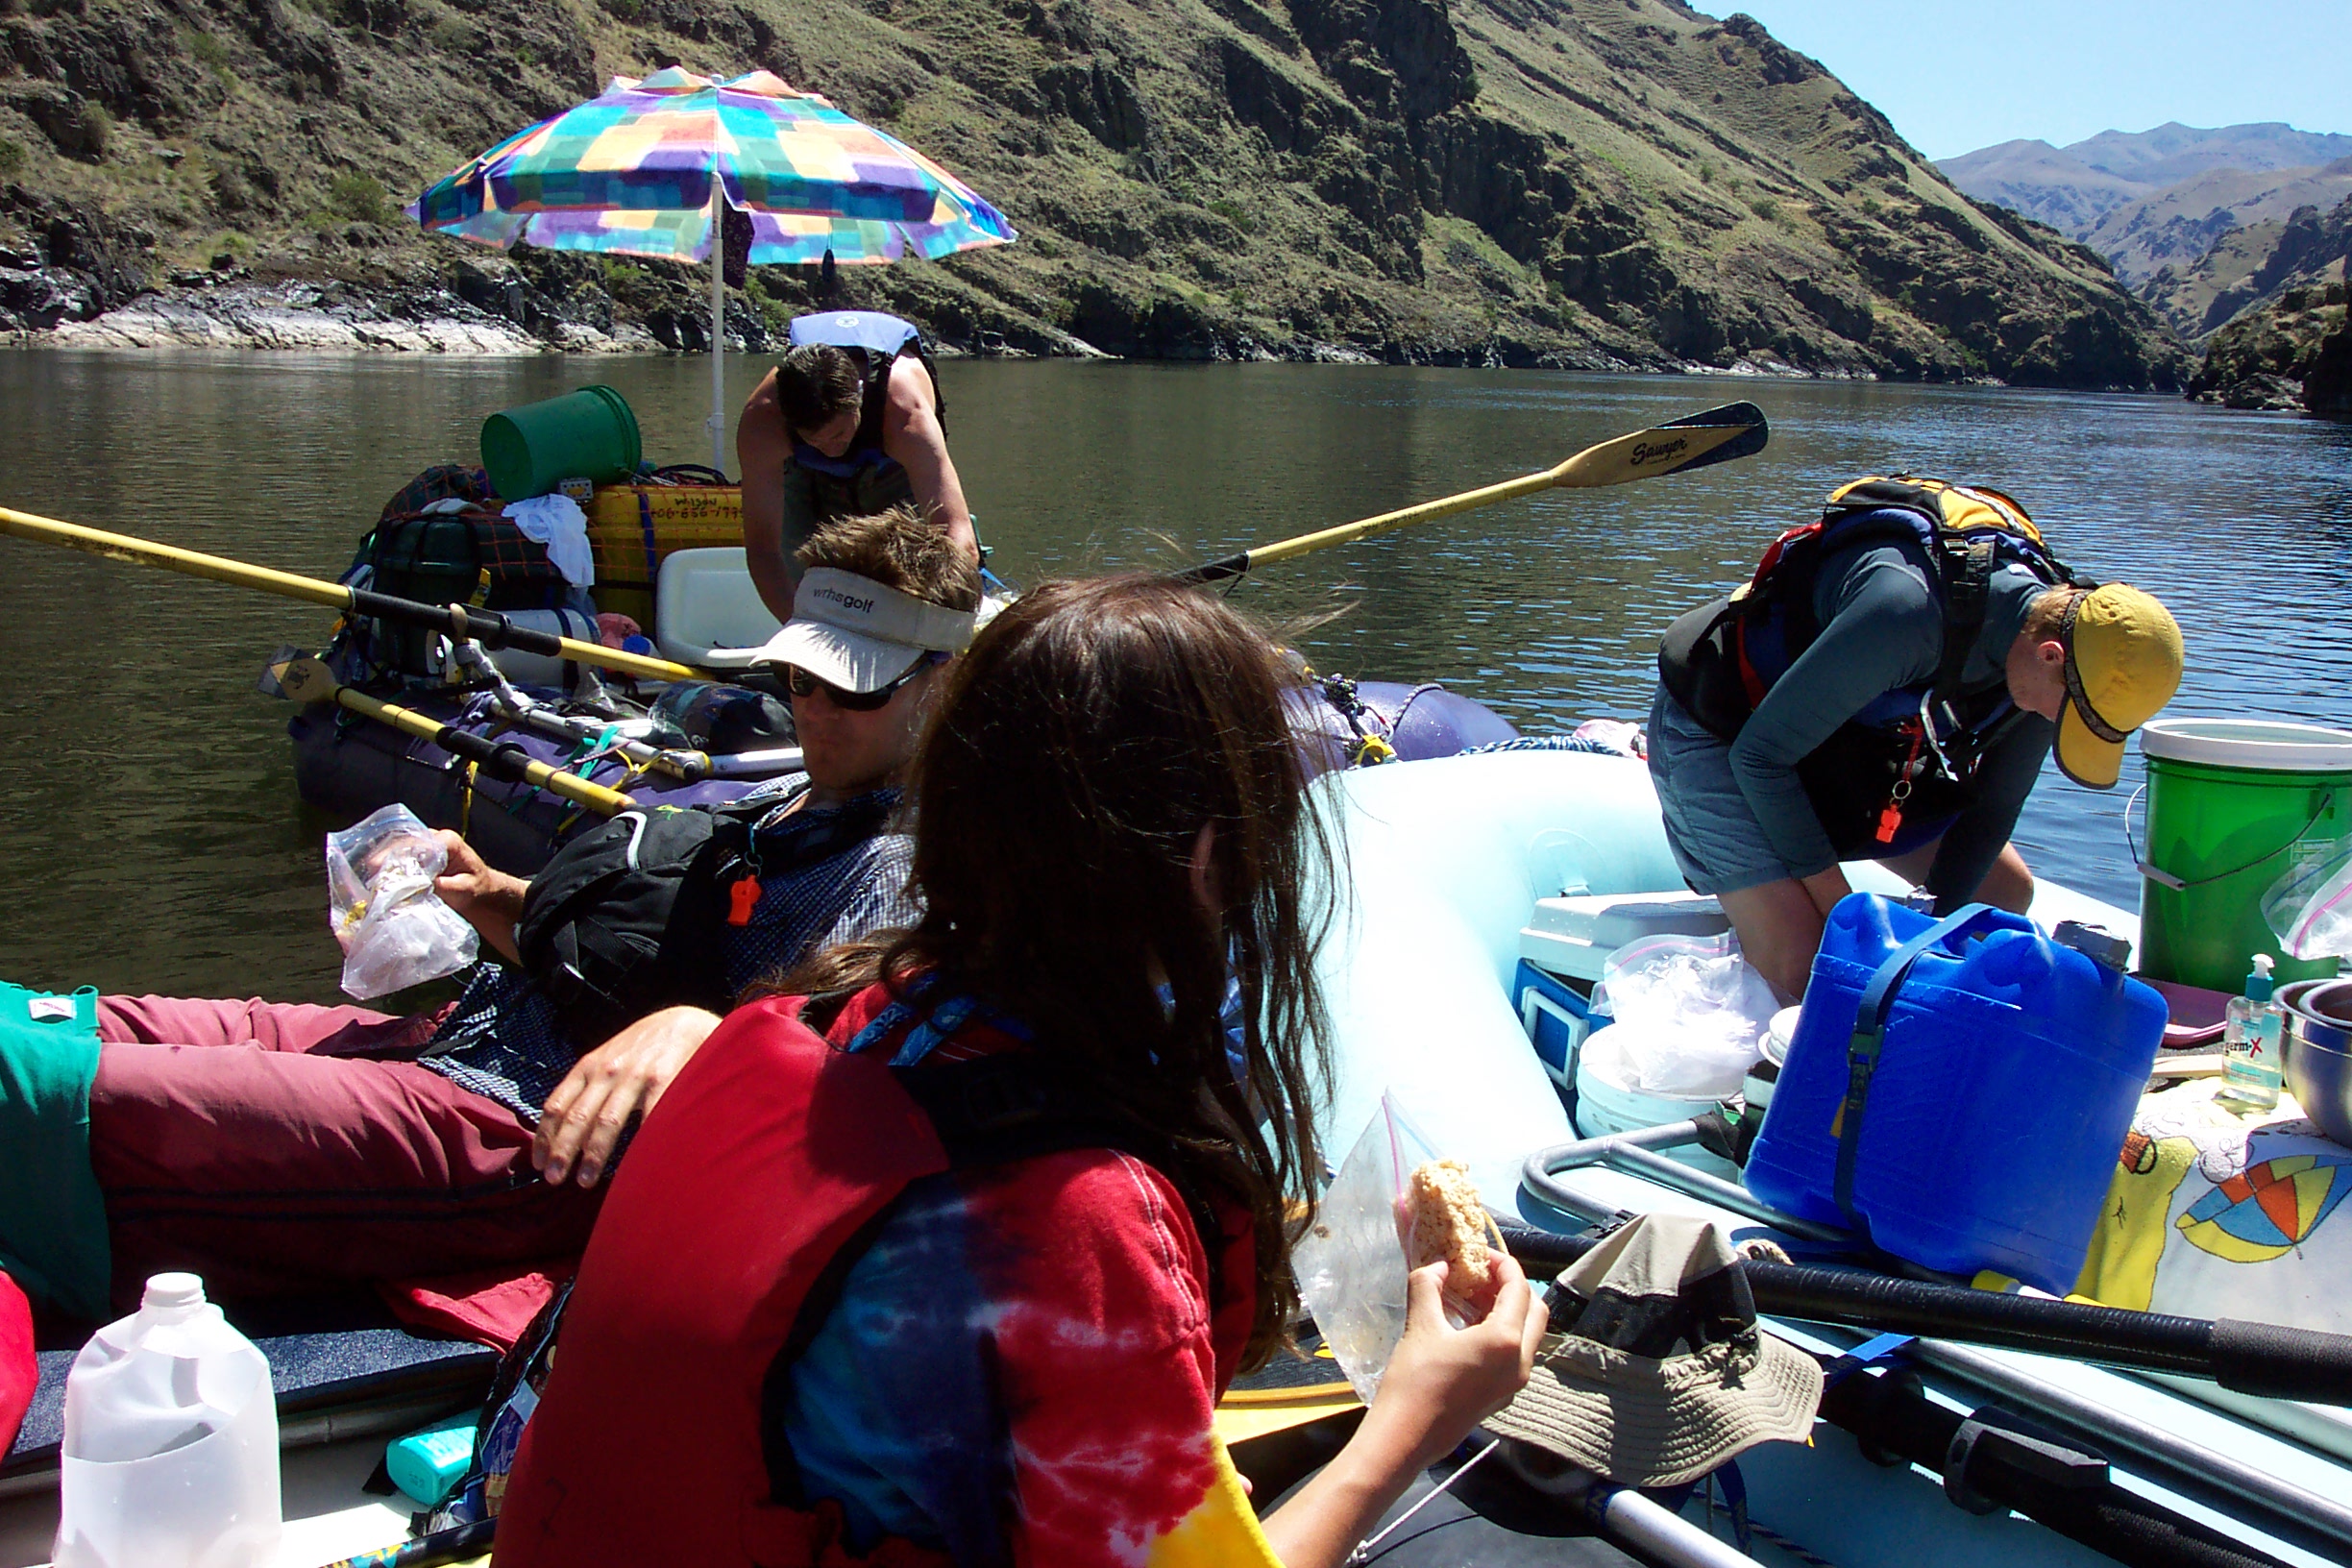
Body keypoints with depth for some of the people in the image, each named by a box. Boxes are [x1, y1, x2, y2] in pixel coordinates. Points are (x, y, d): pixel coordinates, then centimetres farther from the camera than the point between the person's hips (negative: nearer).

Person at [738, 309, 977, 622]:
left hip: (896, 470, -1)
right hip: (807, 474, 1)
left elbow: (959, 540, -52)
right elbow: (761, 545, -37)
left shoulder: (906, 410, -45)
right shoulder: (761, 418, -40)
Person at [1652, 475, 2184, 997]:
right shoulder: (1910, 609, -39)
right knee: (1799, 963, -23)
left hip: (1847, 737, 8)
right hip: (1717, 730, -8)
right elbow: (1759, 754, -30)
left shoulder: (2051, 615, -14)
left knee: (2004, 889, 5)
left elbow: (1994, 803, -1)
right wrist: (1842, 913, -25)